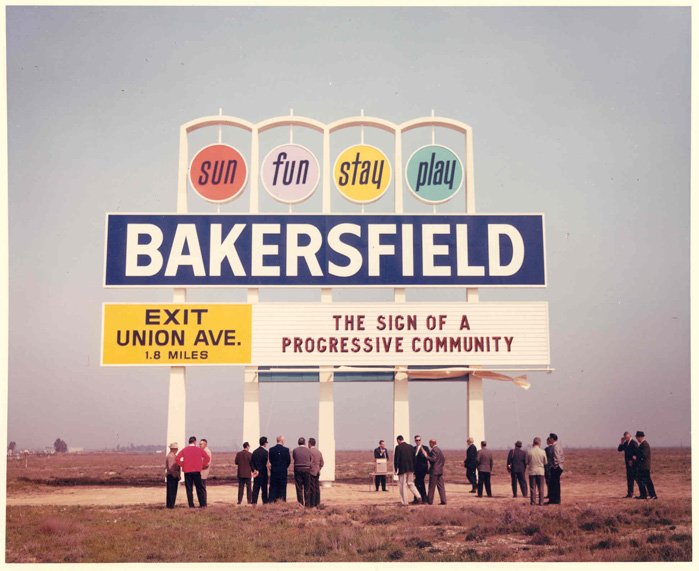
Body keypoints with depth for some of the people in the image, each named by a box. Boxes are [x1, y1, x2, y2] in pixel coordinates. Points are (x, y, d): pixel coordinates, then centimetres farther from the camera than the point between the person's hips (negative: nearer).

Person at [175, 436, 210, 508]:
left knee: (189, 488, 4)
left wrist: (182, 465, 4)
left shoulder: (184, 449, 4)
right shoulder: (199, 449, 3)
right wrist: (202, 466, 7)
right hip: (197, 471, 0)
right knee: (199, 488, 7)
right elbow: (207, 458, -1)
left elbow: (177, 458, -7)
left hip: (187, 471, 0)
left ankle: (191, 505, 1)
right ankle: (202, 504, 3)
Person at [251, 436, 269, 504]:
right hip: (263, 474, -5)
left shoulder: (255, 452, 7)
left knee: (255, 489, 5)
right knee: (264, 489, 3)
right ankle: (265, 502, 6)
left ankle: (254, 502, 2)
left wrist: (254, 470, -2)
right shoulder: (265, 452, -11)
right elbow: (266, 463, -14)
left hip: (256, 474, 5)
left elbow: (251, 463, 4)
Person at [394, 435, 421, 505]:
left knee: (402, 485, 3)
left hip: (402, 469, -6)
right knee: (410, 483, 17)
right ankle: (418, 496, 2)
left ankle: (404, 502, 5)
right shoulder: (410, 447, 6)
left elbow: (396, 459, -11)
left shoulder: (398, 447, -10)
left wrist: (395, 470, -4)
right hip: (410, 468, 6)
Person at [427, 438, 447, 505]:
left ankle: (429, 501, 7)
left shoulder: (433, 450, -13)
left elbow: (434, 459, -23)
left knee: (432, 487, 0)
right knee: (441, 486, 6)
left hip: (434, 471, -8)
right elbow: (443, 460, 19)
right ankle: (443, 501, 1)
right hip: (440, 471, 8)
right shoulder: (439, 450, 15)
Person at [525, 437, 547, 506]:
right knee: (541, 487, 8)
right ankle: (541, 502, 8)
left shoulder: (529, 451, -7)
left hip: (532, 471, 0)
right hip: (540, 471, 0)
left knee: (532, 487, 7)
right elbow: (545, 462, 1)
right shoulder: (543, 452, -7)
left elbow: (526, 462, 0)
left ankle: (532, 501, 7)